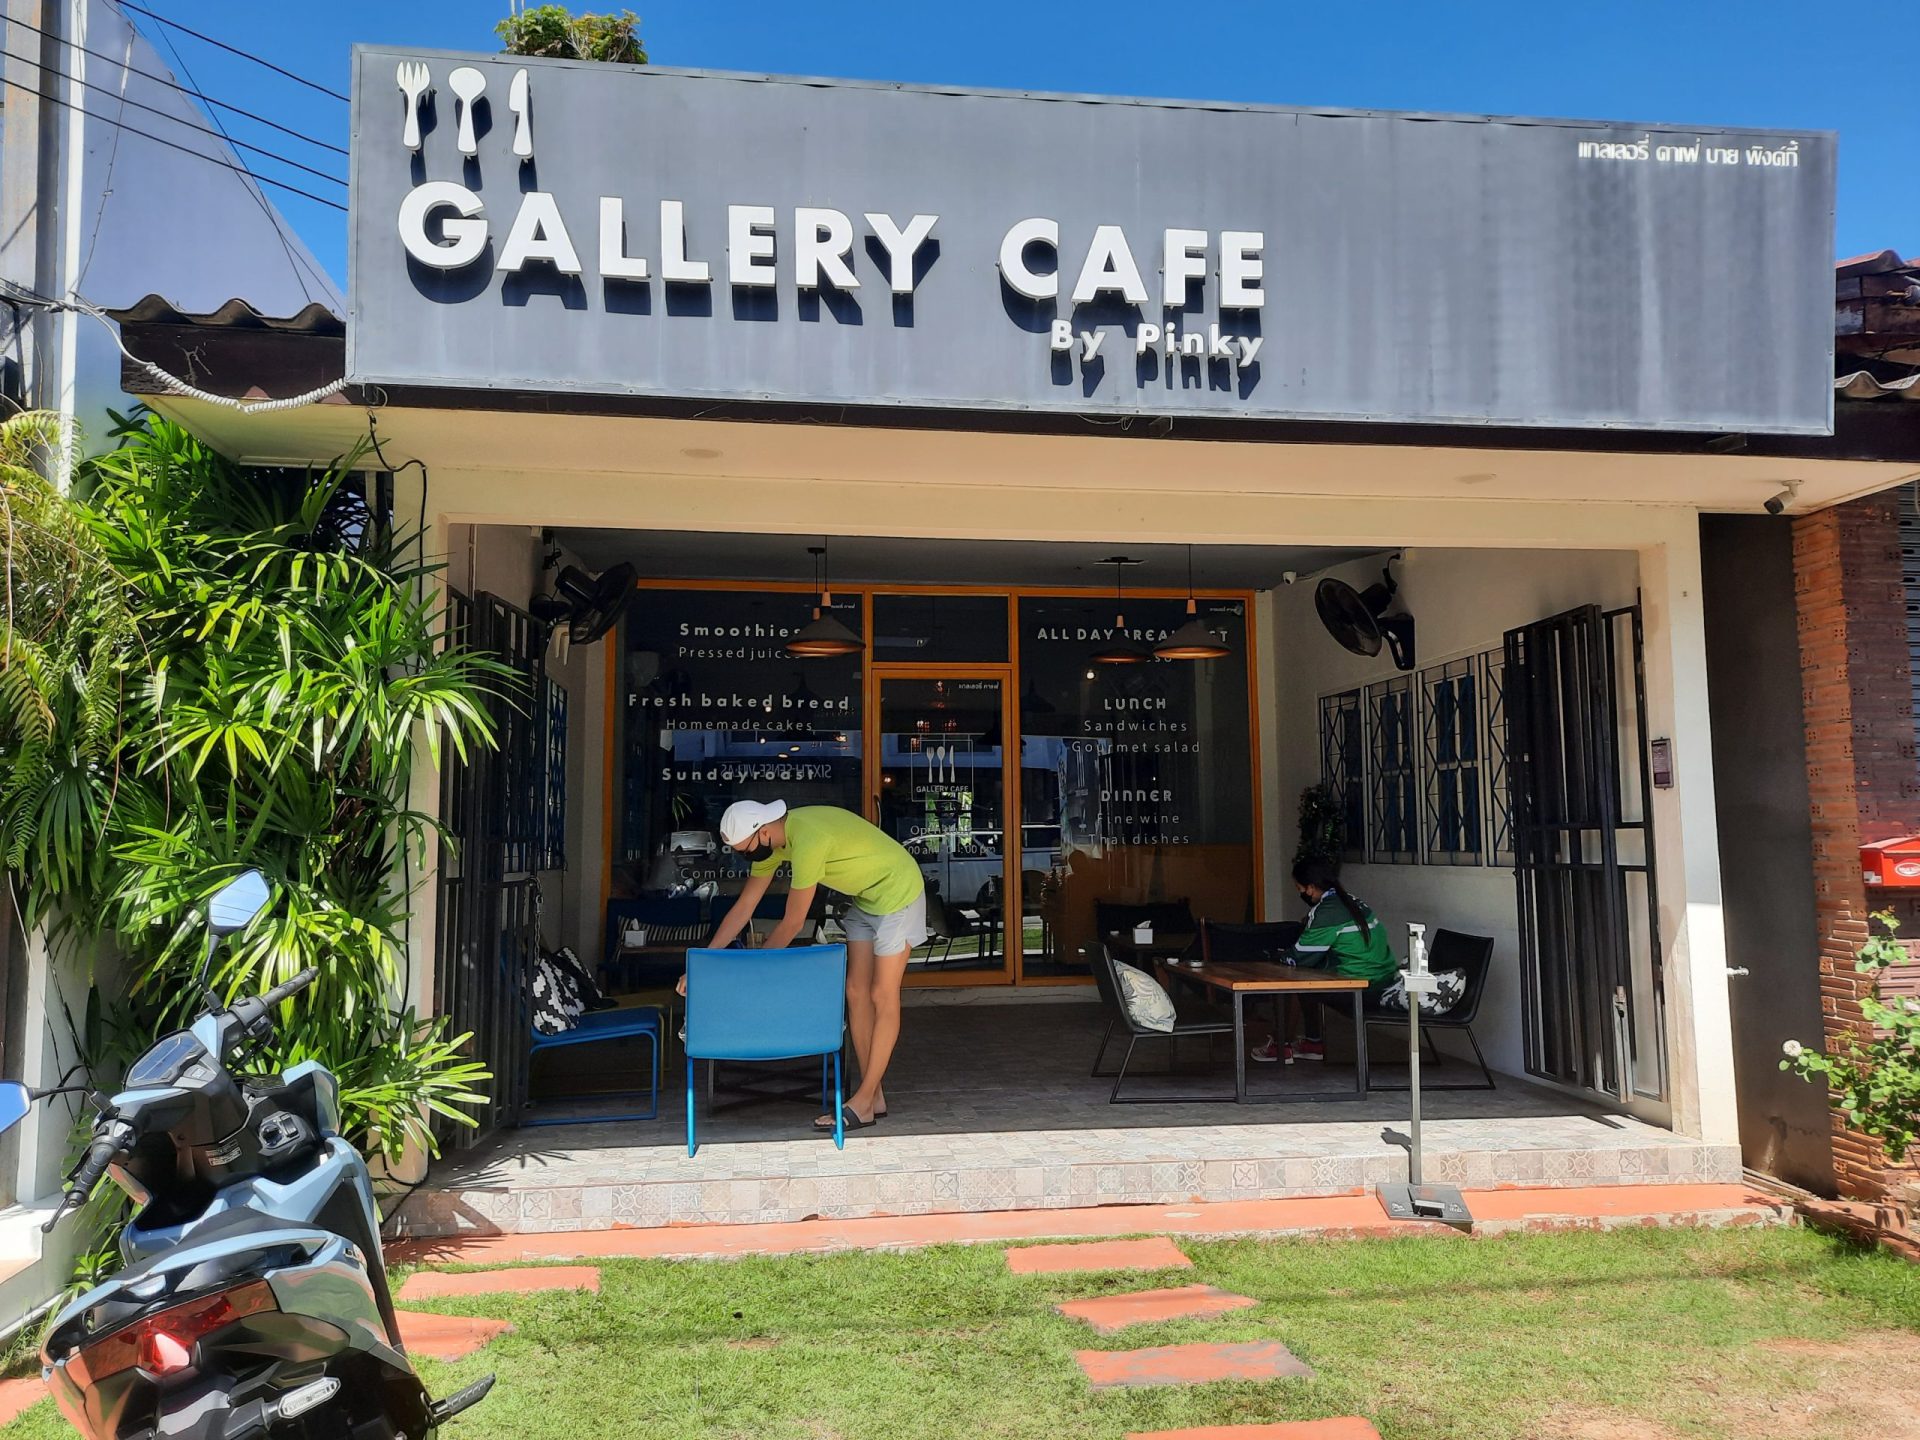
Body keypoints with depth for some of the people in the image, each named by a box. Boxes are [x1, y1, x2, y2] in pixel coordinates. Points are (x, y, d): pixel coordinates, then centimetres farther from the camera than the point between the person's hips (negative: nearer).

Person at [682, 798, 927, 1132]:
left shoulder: (807, 841, -33)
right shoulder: (771, 842, -4)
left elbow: (792, 923, -24)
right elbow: (743, 908, 2)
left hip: (897, 893, -9)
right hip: (864, 899, 9)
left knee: (882, 997, -5)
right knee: (856, 992, 6)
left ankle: (863, 1103, -2)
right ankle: (874, 1096, 12)